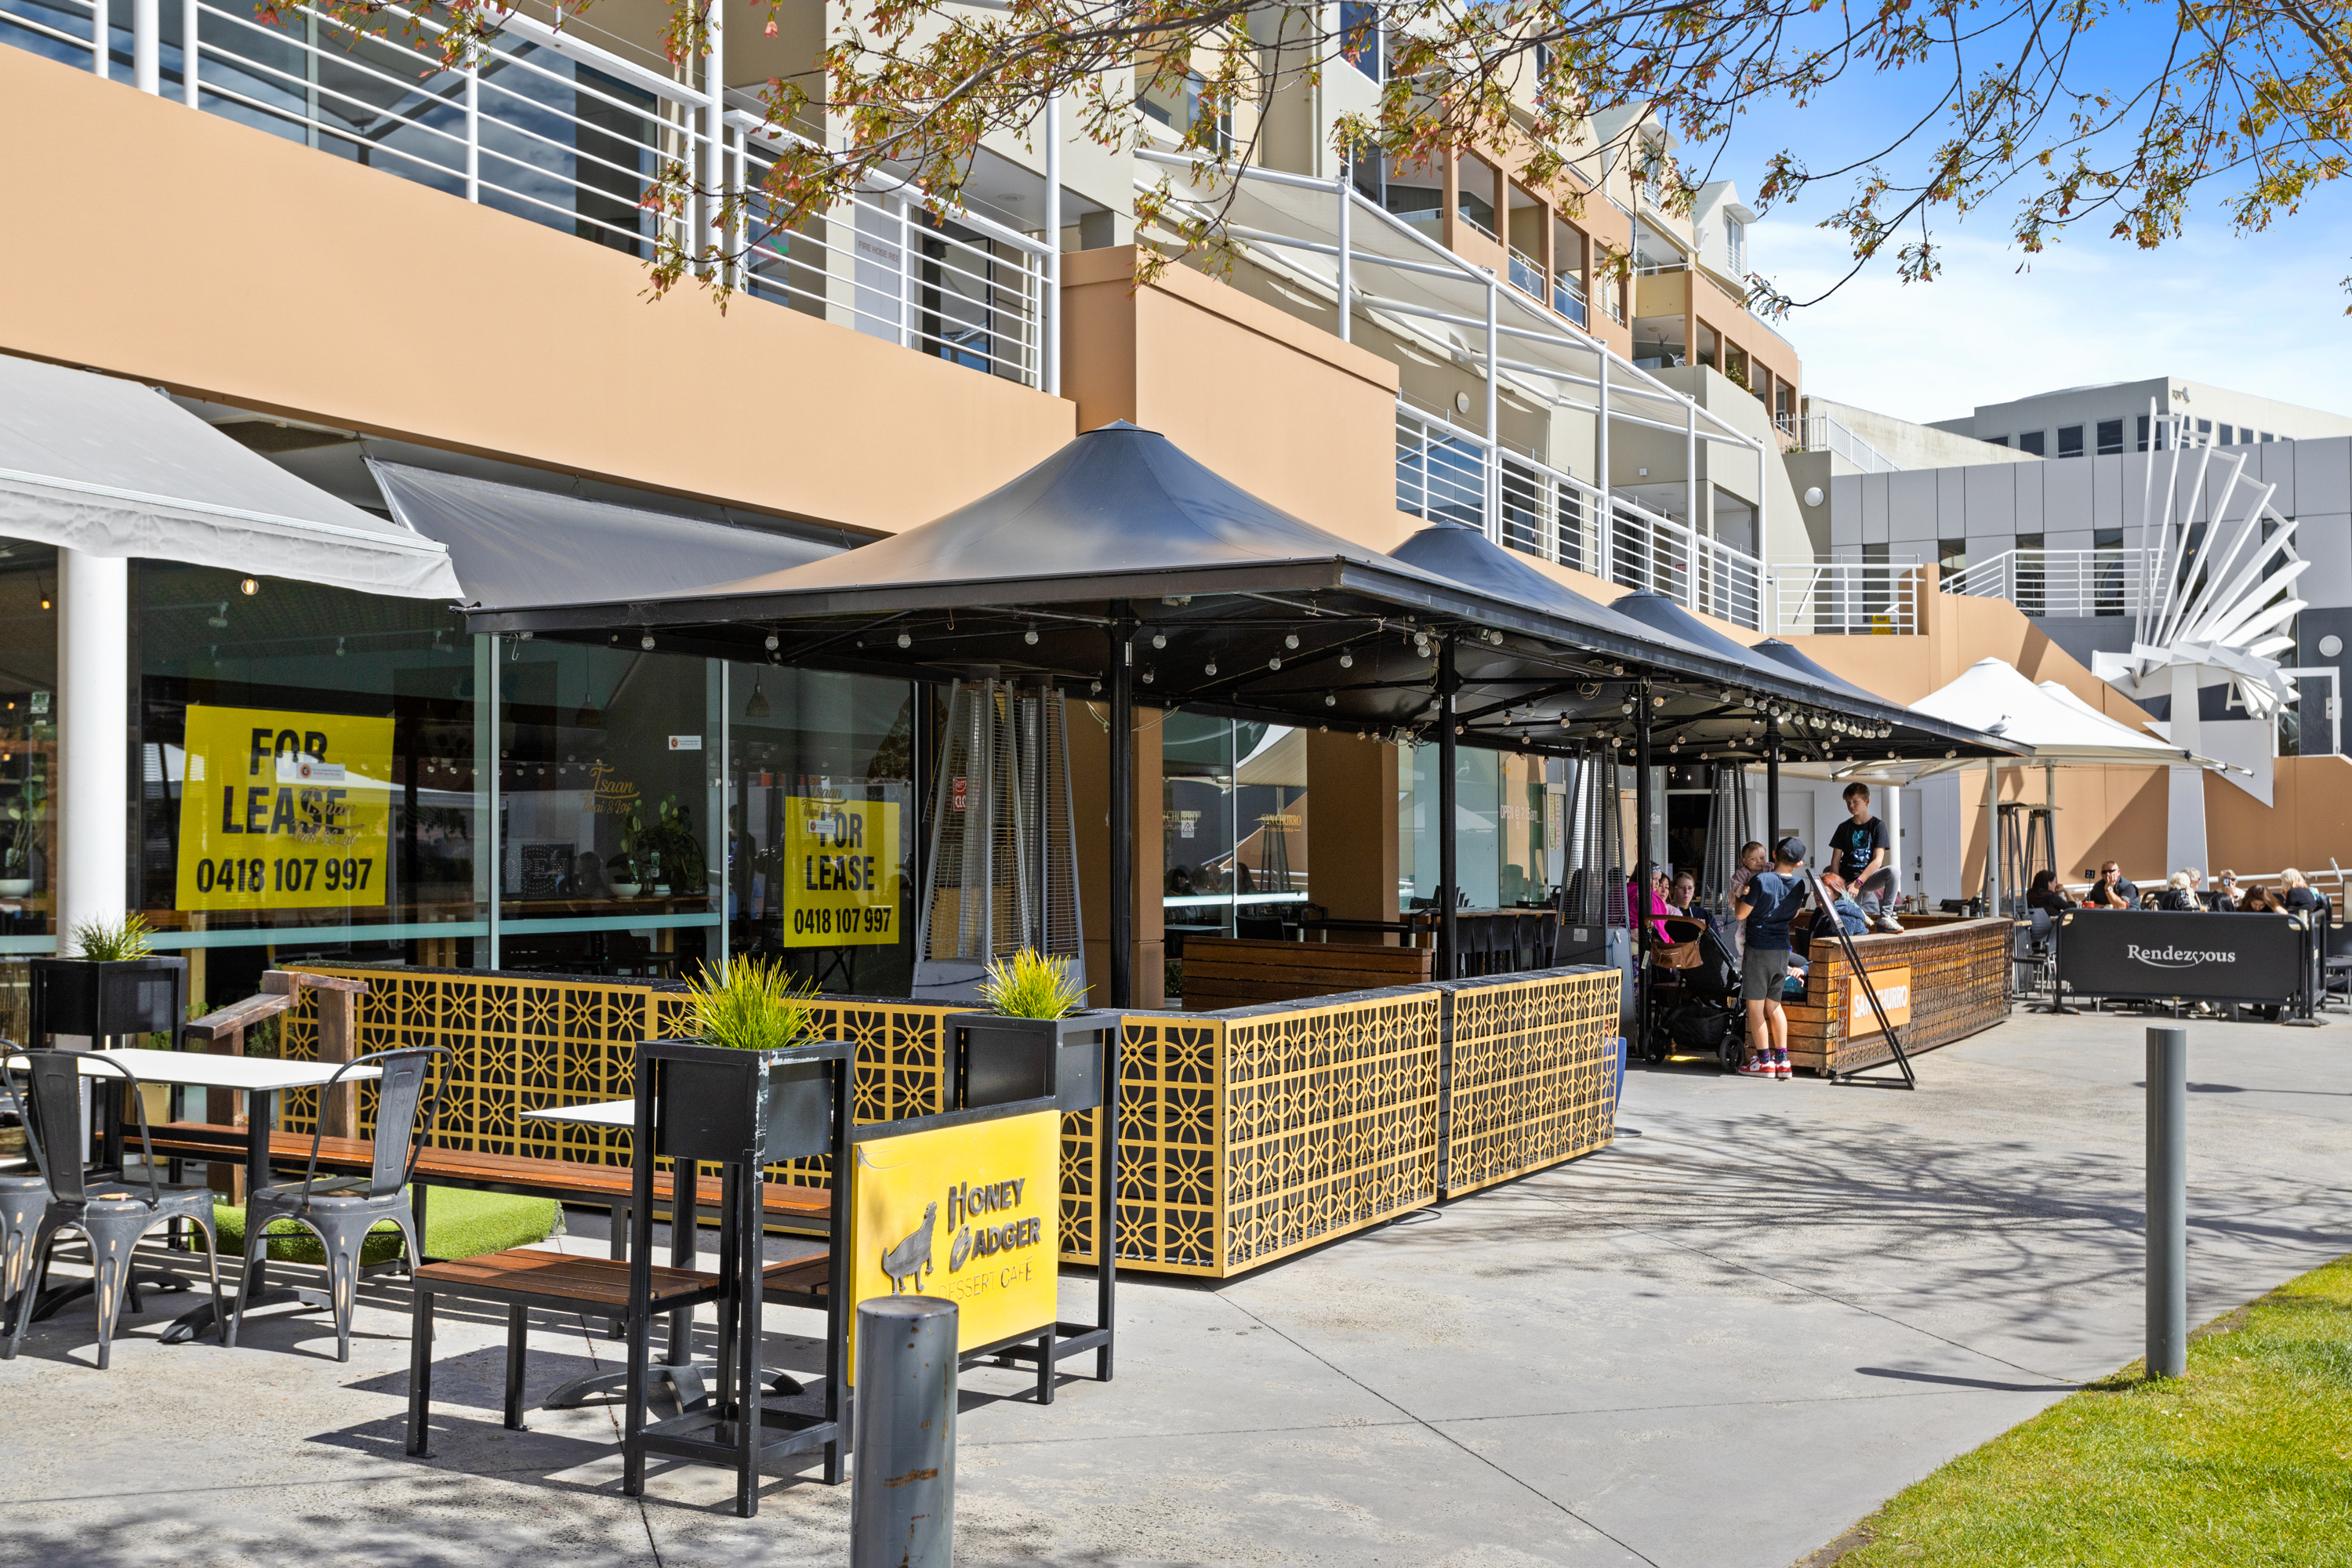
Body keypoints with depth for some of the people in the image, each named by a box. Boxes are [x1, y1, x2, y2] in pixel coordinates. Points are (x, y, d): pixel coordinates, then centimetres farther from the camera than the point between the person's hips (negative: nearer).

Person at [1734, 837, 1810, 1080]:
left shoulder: (1761, 880, -16)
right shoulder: (1798, 884, 3)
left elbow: (1741, 914, -11)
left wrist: (1743, 894, 8)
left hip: (1758, 948, -6)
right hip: (1782, 948, 6)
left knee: (1755, 1005, 2)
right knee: (1773, 1005, 15)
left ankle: (1764, 1061, 4)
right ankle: (1782, 1059, 13)